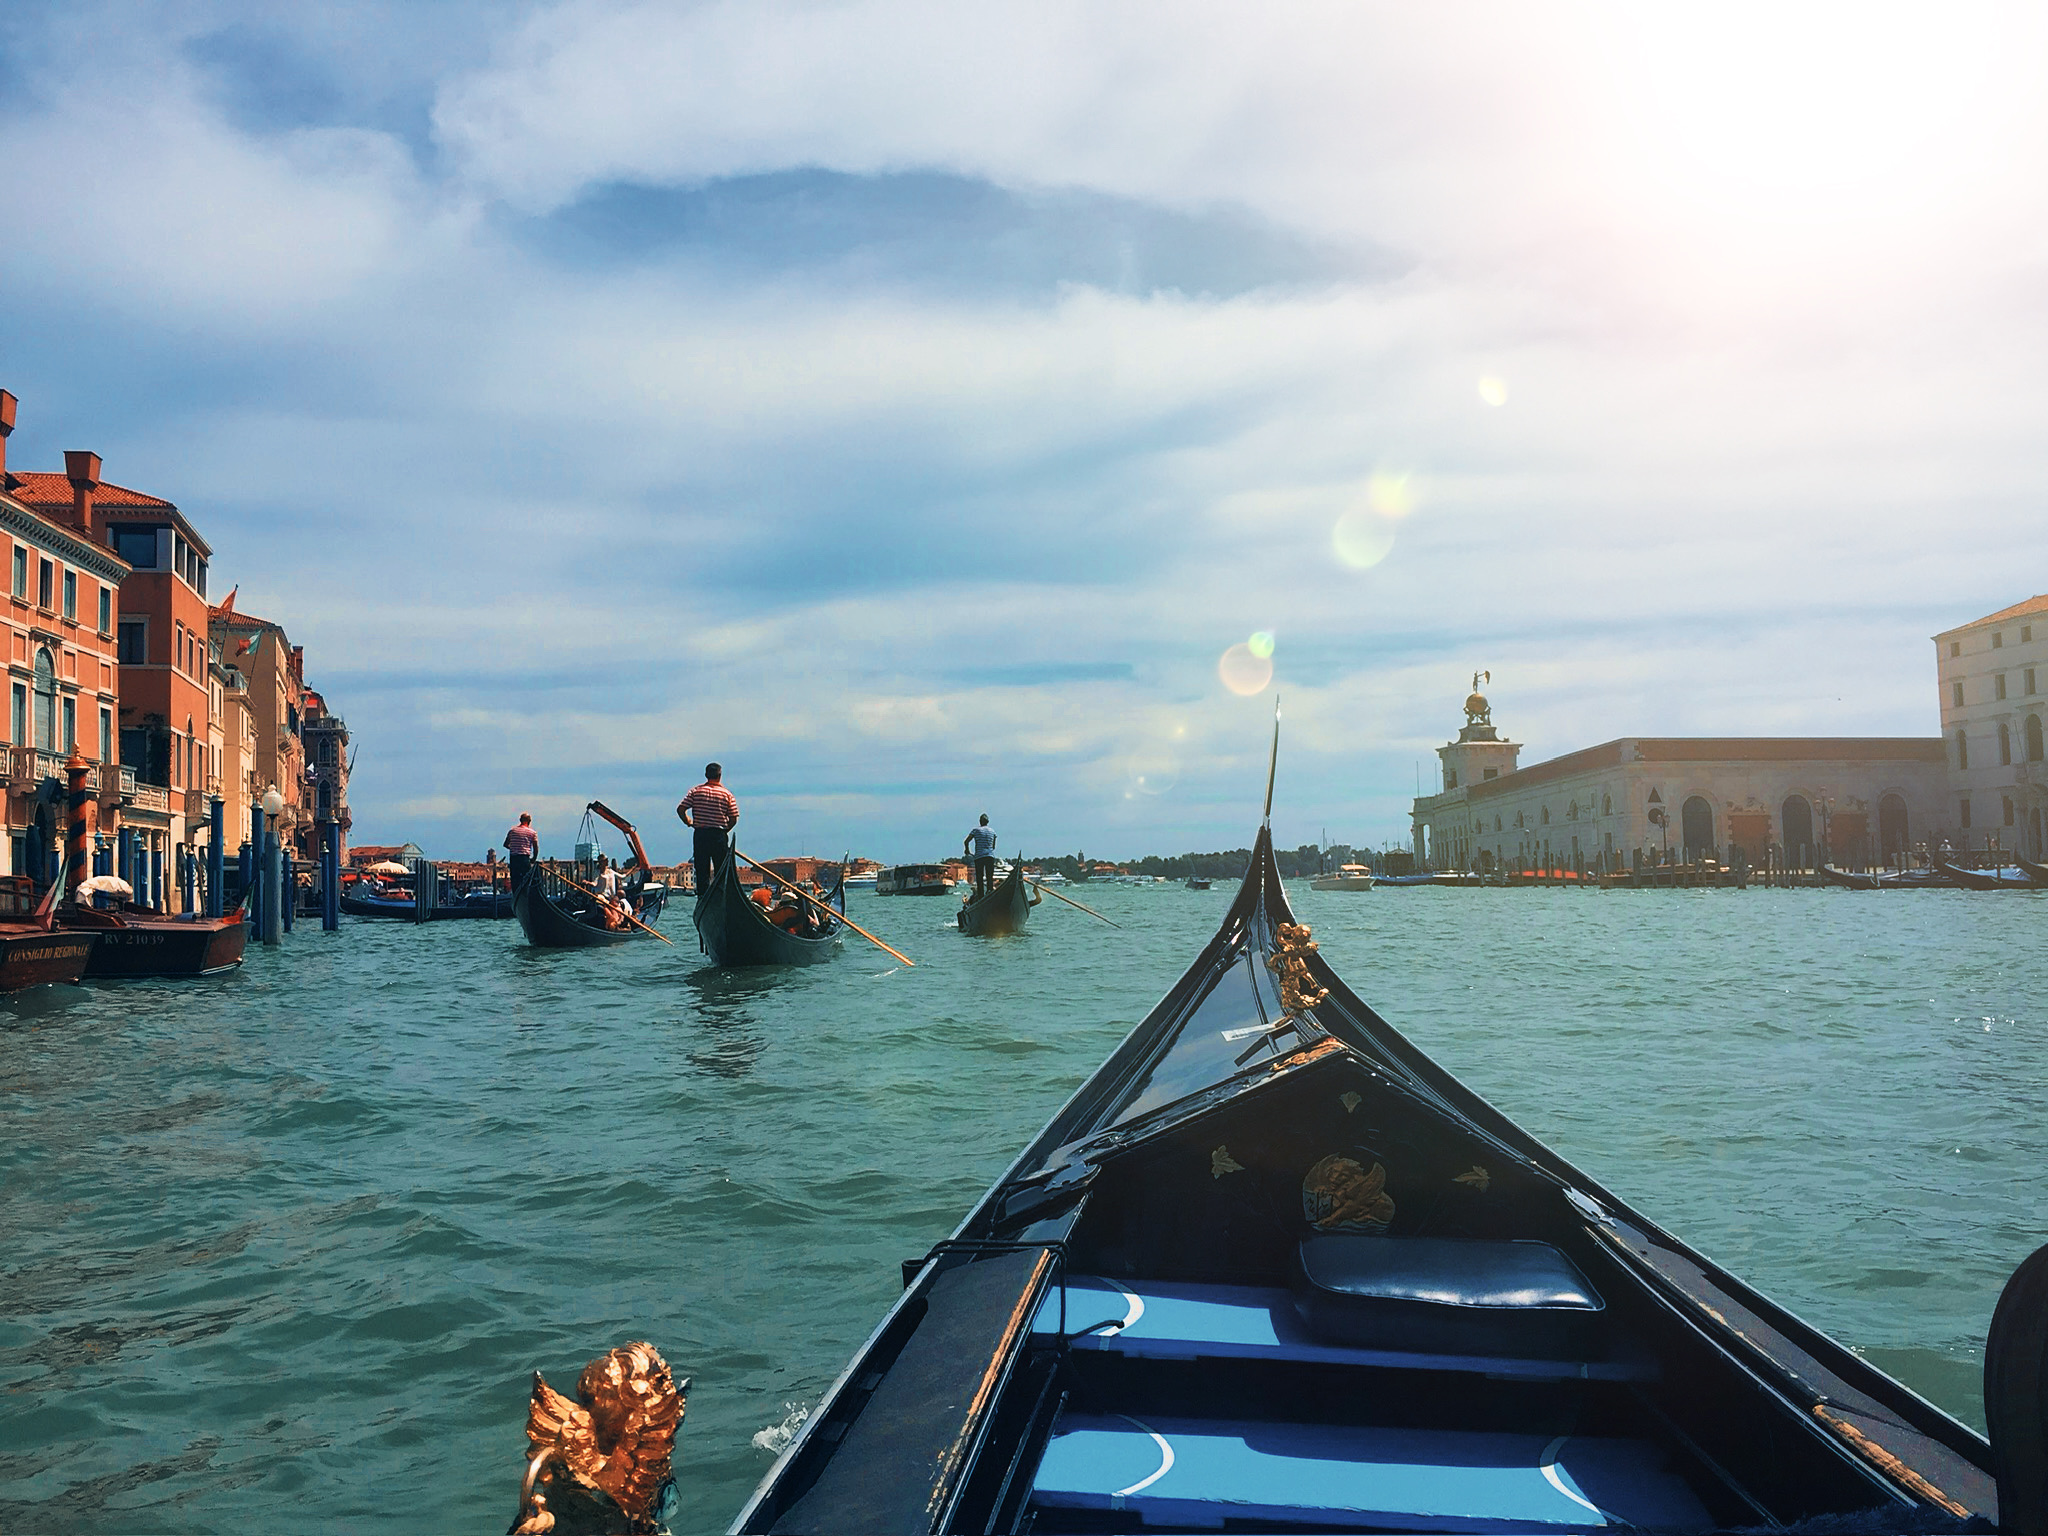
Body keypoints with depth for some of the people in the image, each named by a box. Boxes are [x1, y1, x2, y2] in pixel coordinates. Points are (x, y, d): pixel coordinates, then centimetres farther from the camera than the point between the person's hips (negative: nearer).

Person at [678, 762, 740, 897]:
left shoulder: (696, 791, 2)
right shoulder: (727, 794, 0)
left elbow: (680, 809, -3)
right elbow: (734, 819, -2)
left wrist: (688, 822, 12)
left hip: (700, 834, 1)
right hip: (719, 835, -1)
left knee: (701, 869, 6)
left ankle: (702, 897, 3)